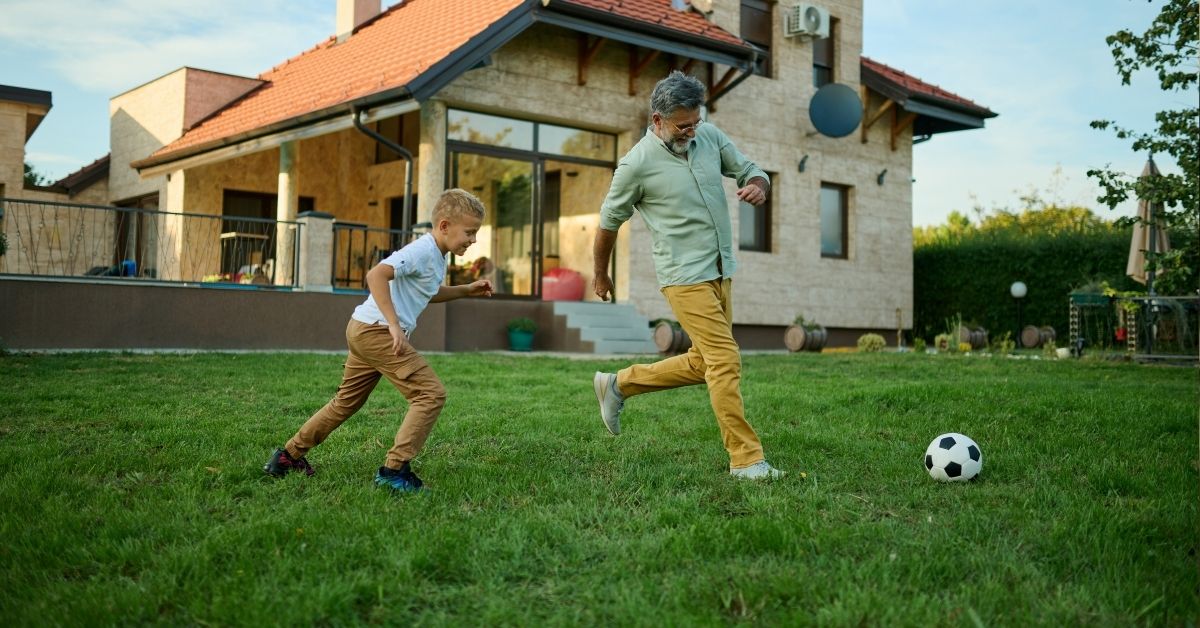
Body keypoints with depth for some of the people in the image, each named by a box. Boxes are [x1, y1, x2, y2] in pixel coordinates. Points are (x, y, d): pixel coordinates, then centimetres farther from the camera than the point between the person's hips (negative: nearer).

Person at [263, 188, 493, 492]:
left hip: (363, 330, 10)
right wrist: (394, 325, -31)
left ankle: (289, 455, 30)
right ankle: (394, 469, -11)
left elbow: (429, 293, 35)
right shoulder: (422, 251, -15)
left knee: (347, 401, 20)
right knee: (431, 394, -12)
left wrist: (467, 290, 23)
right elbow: (376, 275, -28)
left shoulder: (436, 256, 16)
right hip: (377, 330, -10)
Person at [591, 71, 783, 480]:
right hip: (685, 277, -7)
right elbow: (609, 222, 0)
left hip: (721, 273, 7)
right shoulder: (638, 163, -12)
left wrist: (757, 185, -10)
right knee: (725, 361, -12)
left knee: (704, 364, 14)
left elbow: (749, 170, 15)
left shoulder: (710, 136, 4)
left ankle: (619, 385, 29)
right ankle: (746, 459, -3)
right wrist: (601, 276, 11)